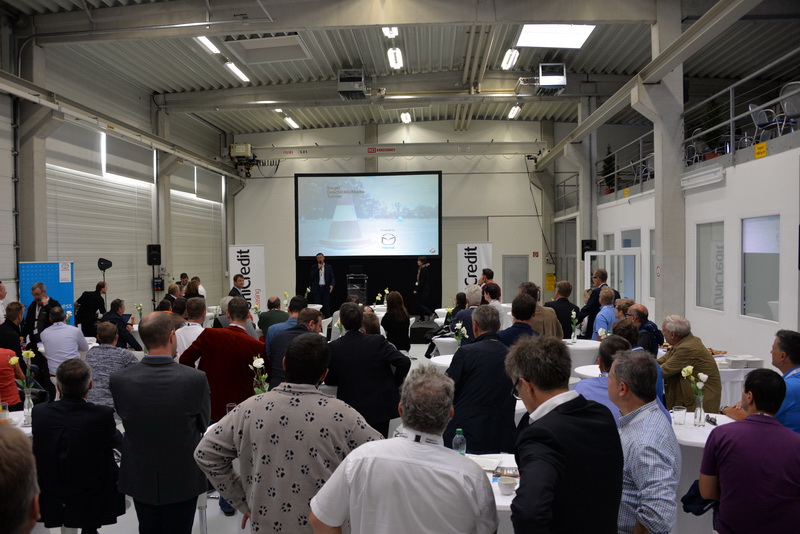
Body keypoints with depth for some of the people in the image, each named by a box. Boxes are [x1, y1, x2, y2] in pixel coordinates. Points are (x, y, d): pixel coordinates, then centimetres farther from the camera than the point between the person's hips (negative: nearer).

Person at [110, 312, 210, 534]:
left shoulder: (119, 380, -16)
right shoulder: (196, 378, -23)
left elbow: (124, 418, 1)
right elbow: (203, 425, -7)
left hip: (140, 477, 2)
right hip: (183, 478, -2)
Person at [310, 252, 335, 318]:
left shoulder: (328, 267, 8)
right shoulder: (314, 267, 7)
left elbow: (332, 277, 5)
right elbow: (312, 277, -4)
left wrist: (331, 285, -13)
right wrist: (318, 268, -11)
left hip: (326, 288, 0)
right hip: (317, 288, 0)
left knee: (326, 305, -1)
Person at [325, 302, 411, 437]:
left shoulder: (333, 347, -8)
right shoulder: (378, 341, -11)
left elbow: (329, 380, 2)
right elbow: (404, 362, -16)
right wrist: (395, 383, 0)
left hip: (351, 410, 1)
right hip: (381, 407, 0)